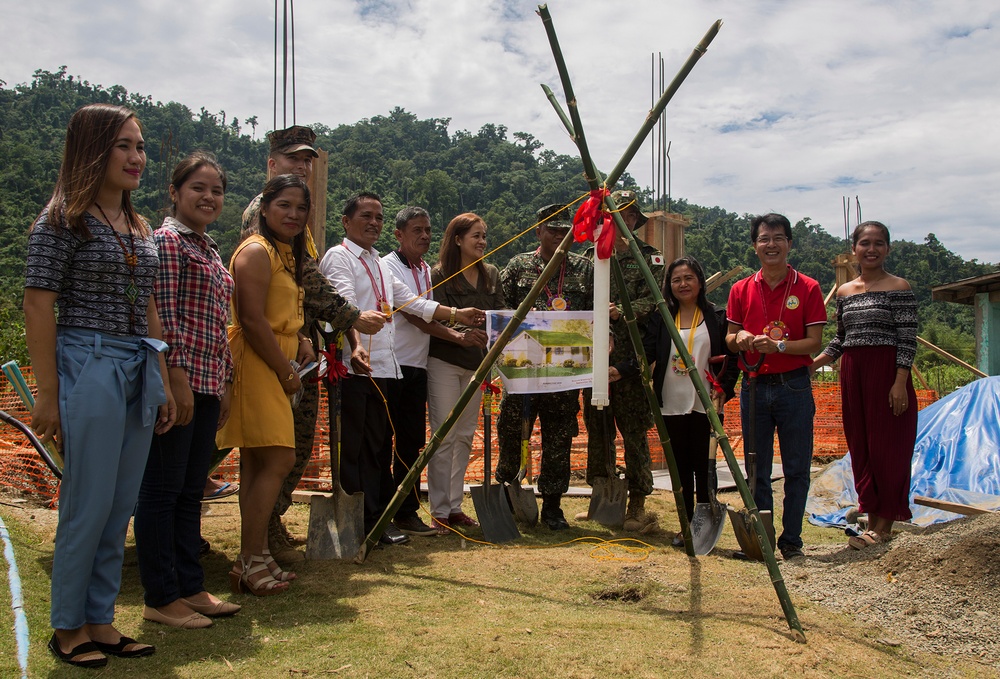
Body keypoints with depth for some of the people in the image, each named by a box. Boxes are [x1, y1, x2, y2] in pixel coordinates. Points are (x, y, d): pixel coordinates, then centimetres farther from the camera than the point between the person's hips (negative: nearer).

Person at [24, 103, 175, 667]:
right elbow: (39, 307, -8)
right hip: (88, 367, -7)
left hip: (139, 373, 7)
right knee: (89, 505, 0)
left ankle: (101, 621, 22)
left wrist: (163, 383, 16)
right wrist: (47, 394, -12)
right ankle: (68, 627, 17)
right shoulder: (63, 221, -5)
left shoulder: (141, 229, 15)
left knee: (121, 506, 10)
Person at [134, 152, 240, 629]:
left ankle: (190, 588, 22)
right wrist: (178, 378, -18)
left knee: (190, 492, 13)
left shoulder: (209, 249, 20)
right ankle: (160, 599, 9)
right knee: (162, 490, 0)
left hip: (206, 385, 9)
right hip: (177, 382, -9)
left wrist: (223, 382, 19)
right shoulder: (167, 240, -7)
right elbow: (164, 315, -14)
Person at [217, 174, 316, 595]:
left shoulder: (287, 253, 19)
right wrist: (286, 371, -14)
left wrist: (301, 339, 11)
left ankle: (255, 558, 18)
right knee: (278, 460, -11)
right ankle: (250, 561, -3)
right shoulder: (256, 251, -12)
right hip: (256, 365, -10)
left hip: (275, 366, 10)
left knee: (259, 464, 11)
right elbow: (252, 320, -19)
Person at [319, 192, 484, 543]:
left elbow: (410, 301, 25)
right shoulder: (339, 257, -4)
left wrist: (456, 314, 21)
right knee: (352, 447, -3)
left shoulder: (379, 263, 23)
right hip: (354, 367, -8)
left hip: (383, 368, 8)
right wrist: (356, 345, -37)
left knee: (376, 446, 11)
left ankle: (377, 518, 17)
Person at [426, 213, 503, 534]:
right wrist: (460, 335, -30)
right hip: (444, 361, -6)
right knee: (444, 436, -5)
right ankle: (439, 511, 2)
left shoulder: (491, 275, 10)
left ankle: (455, 505, 19)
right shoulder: (439, 275, -7)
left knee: (465, 435, 10)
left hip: (476, 362, 6)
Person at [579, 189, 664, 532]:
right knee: (597, 430, 10)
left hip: (630, 359, -4)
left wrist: (618, 312, -21)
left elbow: (650, 302, -8)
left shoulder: (649, 257, 4)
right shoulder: (591, 255, 14)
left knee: (634, 433, -2)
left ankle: (637, 506, 6)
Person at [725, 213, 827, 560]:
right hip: (754, 387, 2)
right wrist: (741, 338, -14)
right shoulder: (741, 290, 7)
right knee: (757, 471, 8)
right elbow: (729, 341, 9)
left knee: (796, 469, 4)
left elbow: (814, 343, -5)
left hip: (794, 386, -2)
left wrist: (779, 345, -21)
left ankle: (791, 539, 17)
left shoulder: (807, 288, -1)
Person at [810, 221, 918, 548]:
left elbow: (907, 339, -9)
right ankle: (872, 516, 20)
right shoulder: (844, 291, 11)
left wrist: (900, 382, -16)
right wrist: (814, 363, 5)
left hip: (886, 371, -6)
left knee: (887, 444, -1)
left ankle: (885, 523, 8)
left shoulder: (899, 287, -4)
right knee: (860, 445, 9)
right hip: (851, 373, 6)